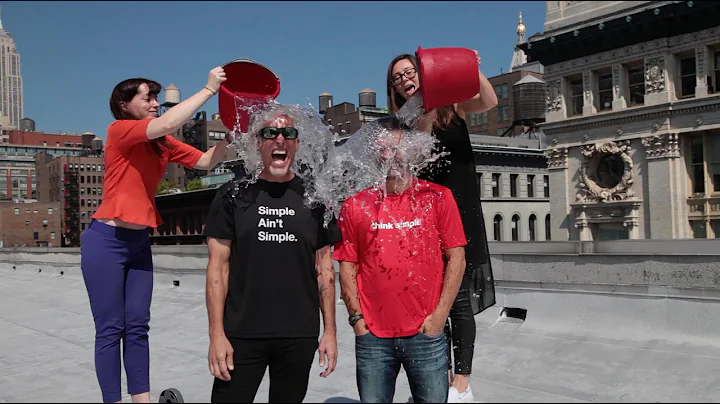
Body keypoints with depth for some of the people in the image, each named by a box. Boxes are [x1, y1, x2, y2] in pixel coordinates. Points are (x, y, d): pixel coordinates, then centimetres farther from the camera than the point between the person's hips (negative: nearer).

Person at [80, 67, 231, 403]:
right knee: (110, 329, -1)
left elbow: (206, 161, 6)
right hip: (106, 240, -7)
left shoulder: (163, 144, 10)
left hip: (140, 242, 7)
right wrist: (208, 89, -20)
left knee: (137, 328, 8)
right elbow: (166, 124, -26)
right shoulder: (119, 131, -10)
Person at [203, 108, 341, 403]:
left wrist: (330, 331, 3)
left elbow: (324, 269, 8)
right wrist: (217, 334, -7)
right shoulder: (234, 196, 1)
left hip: (300, 335, 2)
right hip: (242, 334, -1)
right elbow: (218, 267, -1)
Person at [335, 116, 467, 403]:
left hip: (426, 333, -1)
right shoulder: (355, 205, 4)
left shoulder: (437, 197, 2)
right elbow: (347, 267, 6)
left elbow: (456, 258, 0)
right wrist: (356, 317, -2)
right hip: (372, 336, 1)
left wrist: (439, 315, -6)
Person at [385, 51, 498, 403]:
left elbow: (489, 102, -13)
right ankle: (443, 375, 18)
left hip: (463, 213, -2)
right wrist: (427, 108, -29)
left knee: (459, 298, -2)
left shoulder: (452, 105, 4)